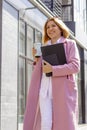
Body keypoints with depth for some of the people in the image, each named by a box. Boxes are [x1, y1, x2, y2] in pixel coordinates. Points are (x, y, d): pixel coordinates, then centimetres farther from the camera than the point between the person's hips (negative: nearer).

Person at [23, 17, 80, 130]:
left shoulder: (70, 44, 8)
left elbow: (75, 66, -6)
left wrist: (53, 69, -13)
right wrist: (37, 59, 6)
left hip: (63, 90, -3)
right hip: (44, 90, 3)